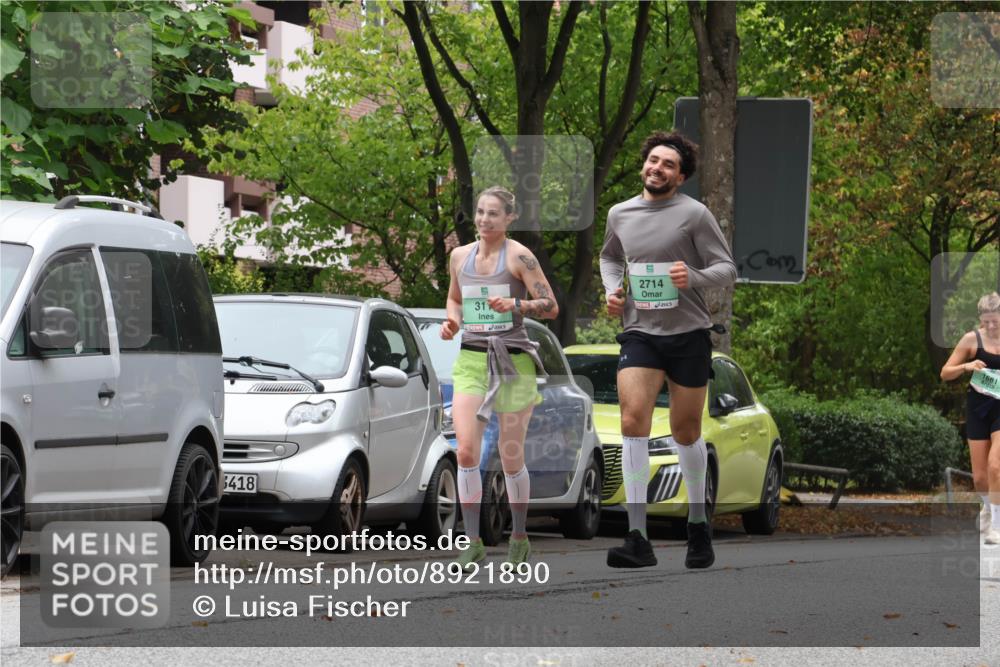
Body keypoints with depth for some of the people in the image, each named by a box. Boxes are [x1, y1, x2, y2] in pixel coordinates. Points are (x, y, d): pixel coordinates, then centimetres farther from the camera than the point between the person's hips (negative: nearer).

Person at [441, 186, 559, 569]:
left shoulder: (519, 256, -6)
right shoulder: (460, 256, 10)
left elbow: (551, 307, -7)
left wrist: (516, 304, -23)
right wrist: (452, 320, 7)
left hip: (512, 361, -4)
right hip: (470, 360, 4)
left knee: (511, 458, 4)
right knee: (466, 451, -12)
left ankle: (520, 537, 23)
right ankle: (473, 542, -7)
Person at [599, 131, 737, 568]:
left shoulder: (694, 214, -5)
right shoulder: (620, 214, 8)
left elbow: (727, 269, -4)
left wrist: (694, 278, -24)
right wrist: (612, 289, 8)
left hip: (688, 334, -2)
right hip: (639, 334, 2)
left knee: (685, 433, 8)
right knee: (633, 421, -17)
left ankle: (698, 524, 32)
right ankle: (638, 540, -20)